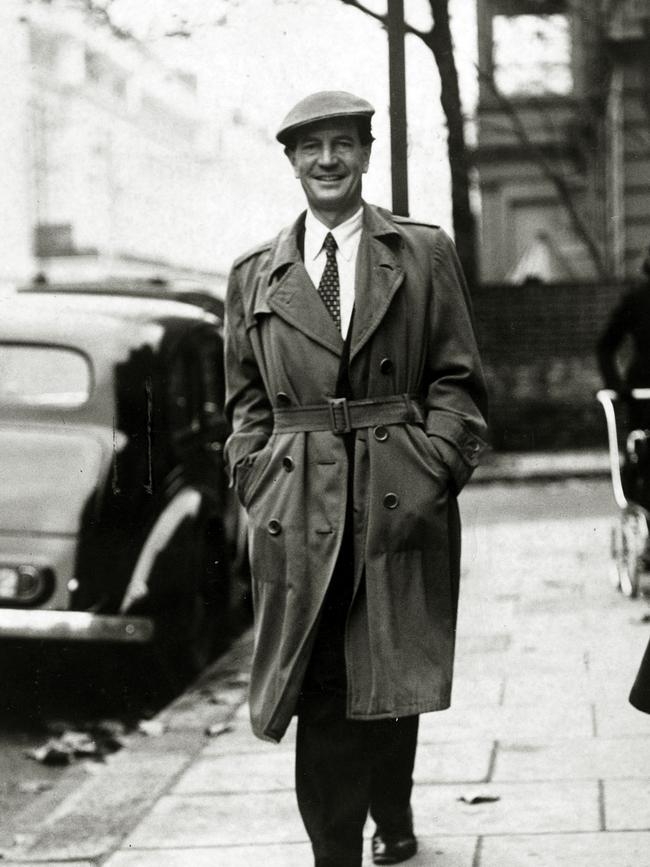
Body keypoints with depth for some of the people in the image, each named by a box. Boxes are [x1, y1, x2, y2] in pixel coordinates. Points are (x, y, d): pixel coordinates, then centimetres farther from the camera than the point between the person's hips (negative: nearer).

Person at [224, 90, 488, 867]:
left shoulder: (424, 254, 6)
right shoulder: (254, 276, 11)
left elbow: (458, 384, 4)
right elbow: (247, 401, 13)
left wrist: (431, 476, -8)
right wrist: (261, 486, 0)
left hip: (402, 508, 0)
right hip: (299, 513, 0)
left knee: (390, 681, 10)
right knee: (321, 695, -3)